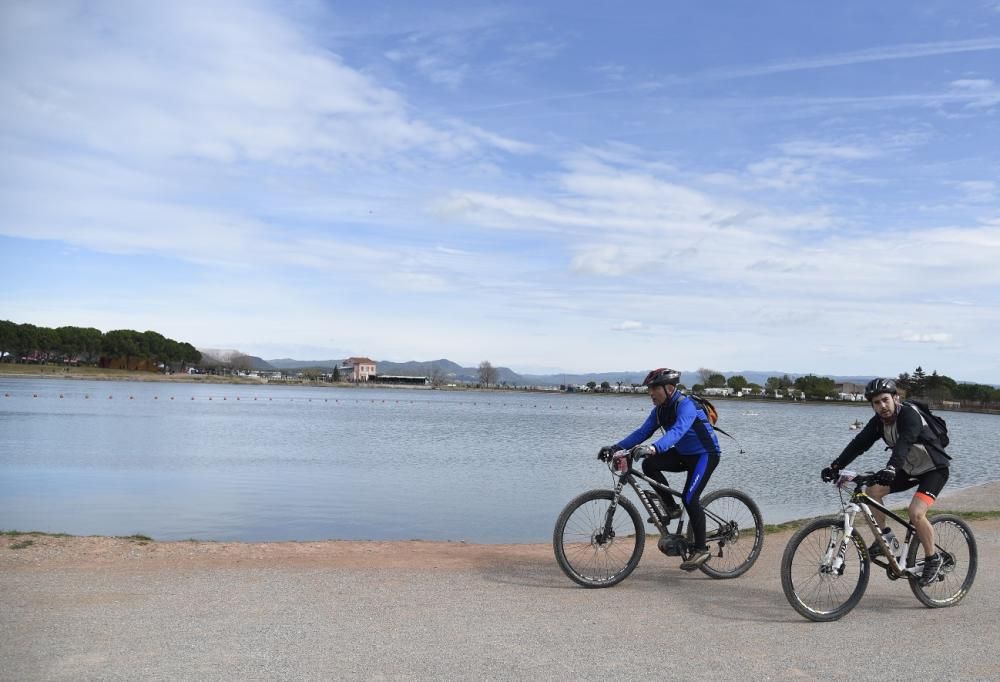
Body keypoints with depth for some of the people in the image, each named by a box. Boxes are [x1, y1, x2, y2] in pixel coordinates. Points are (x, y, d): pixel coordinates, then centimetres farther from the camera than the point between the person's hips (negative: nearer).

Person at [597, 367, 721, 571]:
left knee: (689, 497, -20)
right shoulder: (660, 409, 0)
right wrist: (616, 447, -13)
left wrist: (652, 448, -60)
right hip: (683, 453, 8)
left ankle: (701, 549, -6)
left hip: (705, 454, -8)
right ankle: (671, 508, 0)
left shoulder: (685, 405, -26)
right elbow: (642, 432, -2)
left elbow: (677, 431, -44)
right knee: (649, 464, -15)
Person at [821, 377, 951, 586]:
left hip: (934, 469, -7)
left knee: (915, 512, -24)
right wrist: (835, 466, -25)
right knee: (872, 491, -8)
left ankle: (932, 559, -3)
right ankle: (884, 537, 9)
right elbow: (859, 443, -13)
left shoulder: (910, 416, -27)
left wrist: (891, 468, -61)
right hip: (909, 468, 7)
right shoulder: (878, 422, -7)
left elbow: (903, 444, -44)